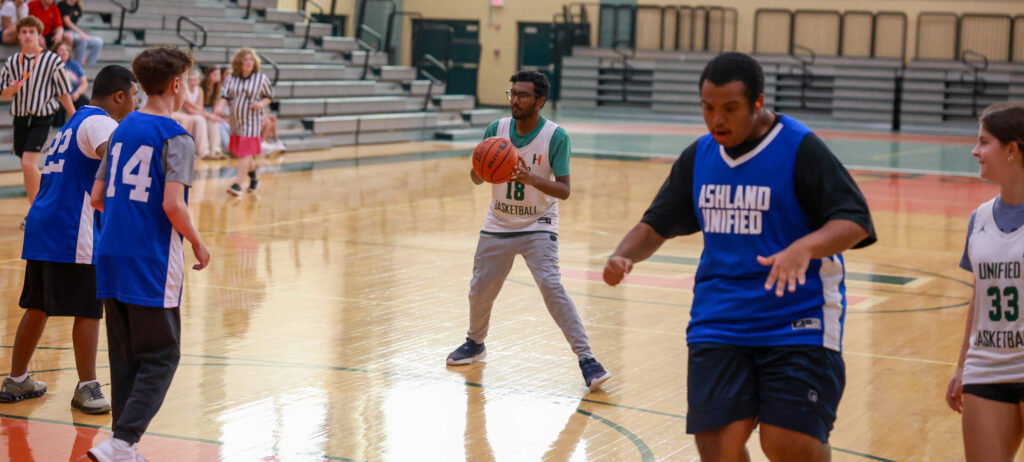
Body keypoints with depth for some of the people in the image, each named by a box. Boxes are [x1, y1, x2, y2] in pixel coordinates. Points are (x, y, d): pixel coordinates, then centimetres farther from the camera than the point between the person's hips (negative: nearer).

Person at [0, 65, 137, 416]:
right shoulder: (99, 122, -8)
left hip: (41, 226, 9)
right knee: (88, 311, -3)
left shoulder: (74, 123, 22)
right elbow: (111, 150, -31)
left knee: (37, 307, 16)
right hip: (71, 232, -9)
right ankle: (87, 389, 0)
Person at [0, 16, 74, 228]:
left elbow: (63, 93, -1)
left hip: (42, 117, -5)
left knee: (28, 163, -18)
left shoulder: (52, 61, -7)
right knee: (27, 165, 13)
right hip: (20, 117, 5)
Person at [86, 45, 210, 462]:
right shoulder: (176, 138, -9)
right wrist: (197, 243, -5)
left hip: (111, 257, 7)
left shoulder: (122, 129, 12)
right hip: (152, 264, -7)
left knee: (124, 357, 12)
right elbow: (173, 204, -20)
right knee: (160, 357, 0)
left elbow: (97, 197, 12)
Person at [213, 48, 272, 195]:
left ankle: (237, 184, -15)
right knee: (241, 152, 16)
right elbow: (225, 95, -5)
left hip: (252, 121, -5)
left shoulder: (261, 78, -5)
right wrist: (220, 106, -26)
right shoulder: (231, 78, 1)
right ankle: (254, 178, 37)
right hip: (236, 120, 5)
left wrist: (261, 103, -16)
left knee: (245, 152, -13)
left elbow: (269, 96, 5)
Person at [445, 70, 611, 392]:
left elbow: (564, 190, -17)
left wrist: (532, 178, -35)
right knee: (480, 290, 11)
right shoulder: (497, 129, -5)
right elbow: (476, 178, 1)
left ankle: (586, 359, -17)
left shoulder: (556, 136, -14)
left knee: (551, 286, -21)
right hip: (497, 226, 4)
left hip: (538, 226, -4)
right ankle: (475, 343, 40)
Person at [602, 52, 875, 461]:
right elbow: (656, 225, 16)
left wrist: (804, 248, -35)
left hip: (797, 321, -5)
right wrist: (624, 256, -6)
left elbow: (854, 222, -16)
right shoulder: (698, 156, 9)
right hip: (718, 323, 5)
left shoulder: (801, 148, -8)